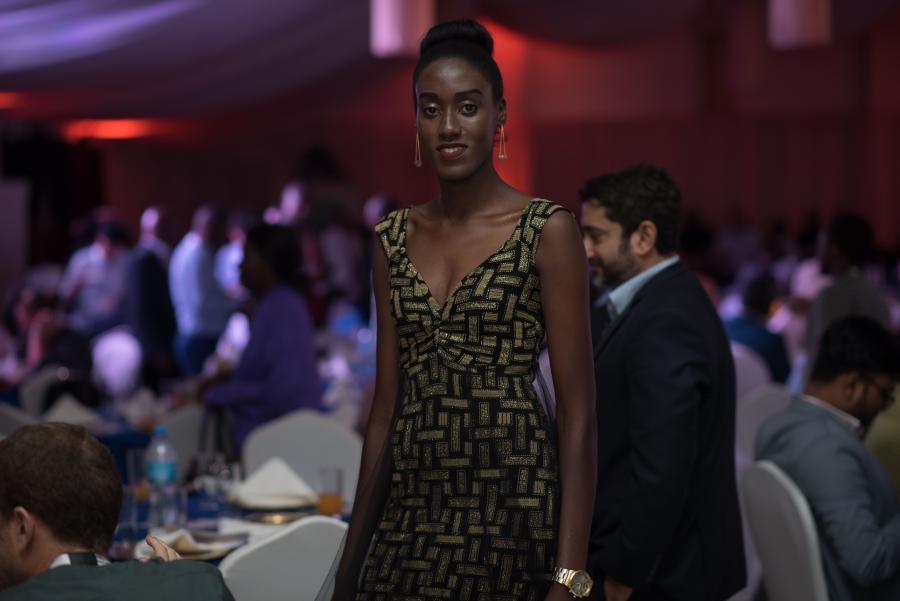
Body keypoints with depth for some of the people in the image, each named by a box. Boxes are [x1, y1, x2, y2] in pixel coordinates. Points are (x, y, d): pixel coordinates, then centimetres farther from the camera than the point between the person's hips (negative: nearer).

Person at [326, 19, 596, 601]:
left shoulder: (547, 230, -5)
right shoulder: (395, 238, 10)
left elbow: (578, 412, -8)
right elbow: (387, 405, 13)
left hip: (512, 505, -4)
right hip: (412, 506, 4)